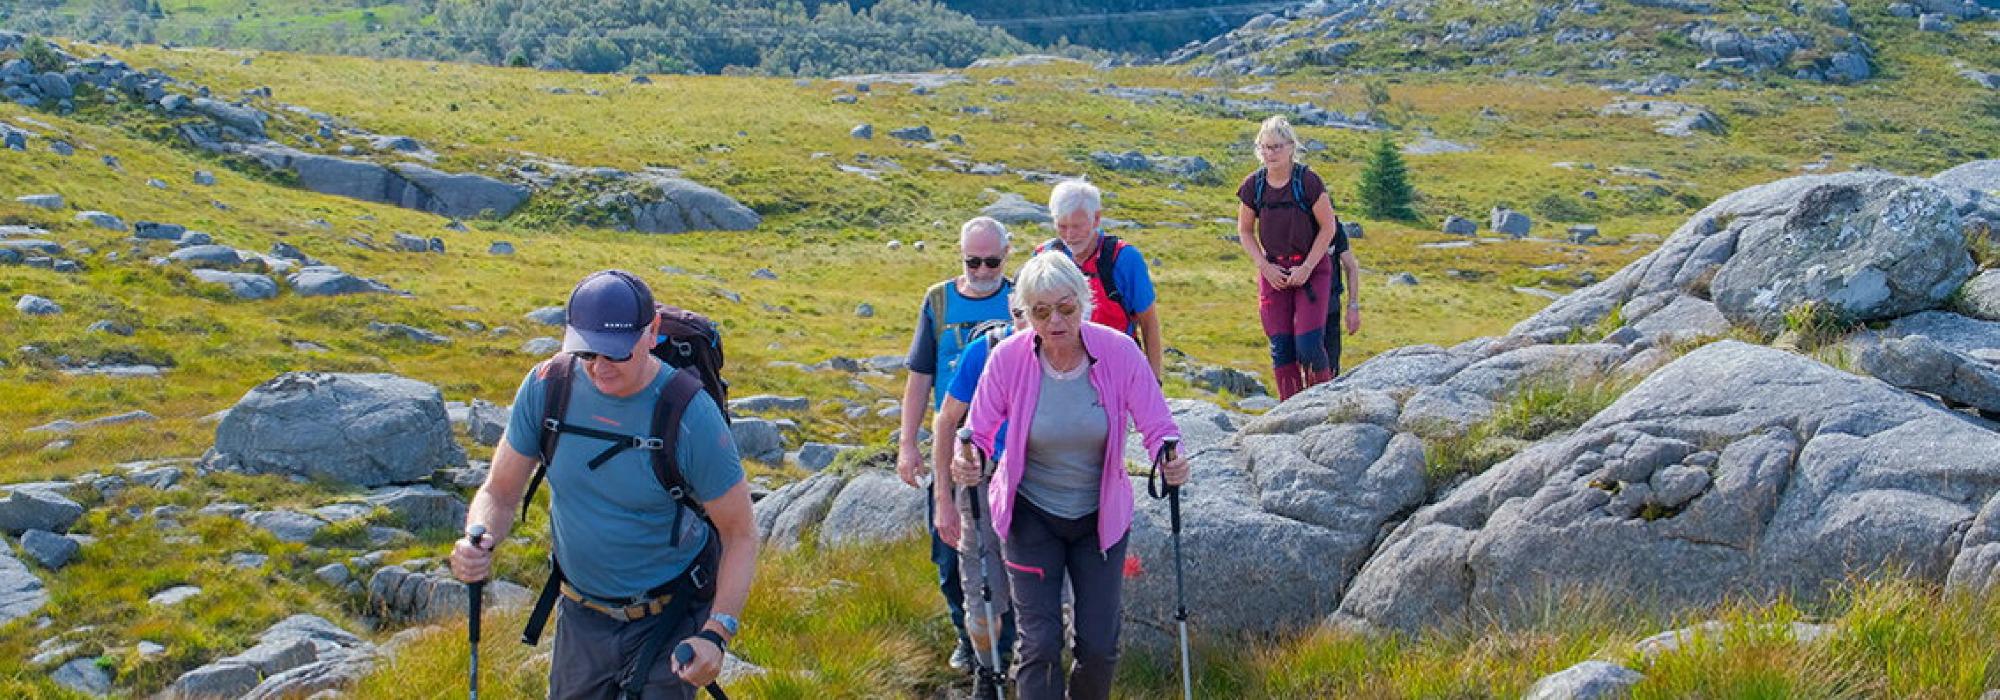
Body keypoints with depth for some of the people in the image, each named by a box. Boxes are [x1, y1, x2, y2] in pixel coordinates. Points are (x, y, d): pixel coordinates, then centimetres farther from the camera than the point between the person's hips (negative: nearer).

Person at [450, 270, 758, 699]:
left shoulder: (690, 414, -24)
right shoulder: (547, 386, -13)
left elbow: (740, 534, -16)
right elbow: (499, 492, -4)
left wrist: (716, 632, -29)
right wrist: (478, 540, -27)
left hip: (668, 618, -4)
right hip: (583, 613, 4)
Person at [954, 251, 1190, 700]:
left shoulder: (1119, 351, -17)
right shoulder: (1009, 357, -18)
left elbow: (1158, 426, -11)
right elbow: (980, 431, -8)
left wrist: (1171, 460, -33)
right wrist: (969, 461, -31)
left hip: (1100, 514, 1)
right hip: (1030, 514, -1)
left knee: (1099, 646, 4)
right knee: (1040, 644, -5)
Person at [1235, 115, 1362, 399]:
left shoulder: (1308, 181, -12)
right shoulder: (1253, 185, -2)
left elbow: (1328, 227, -5)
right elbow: (1244, 231, 8)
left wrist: (1307, 268, -11)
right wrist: (1265, 267, -4)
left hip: (1312, 268, -3)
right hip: (1274, 272, 3)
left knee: (1309, 344, -13)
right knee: (1280, 347, 1)